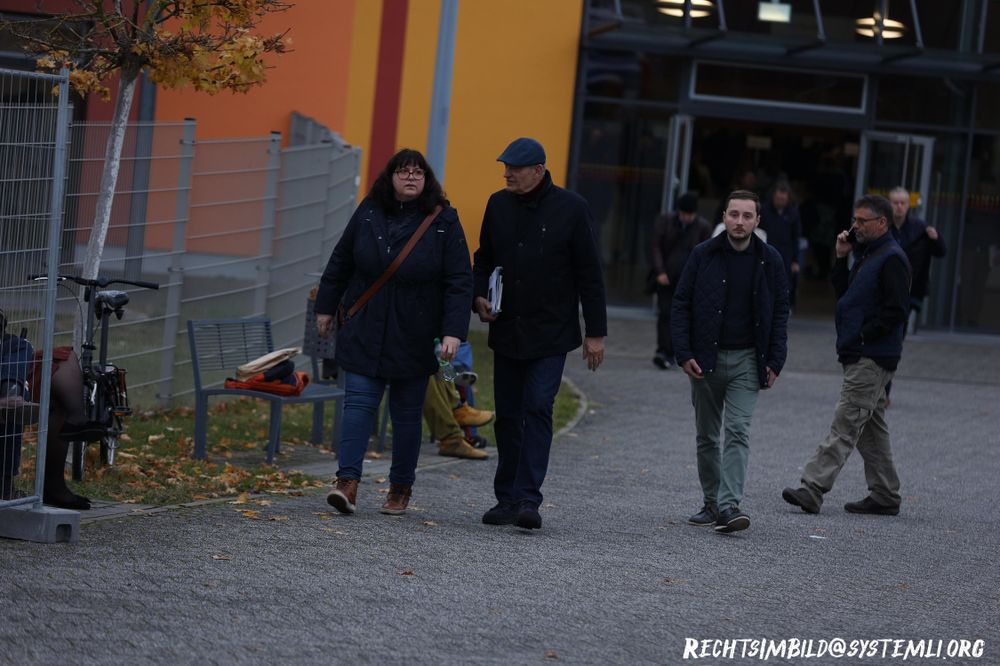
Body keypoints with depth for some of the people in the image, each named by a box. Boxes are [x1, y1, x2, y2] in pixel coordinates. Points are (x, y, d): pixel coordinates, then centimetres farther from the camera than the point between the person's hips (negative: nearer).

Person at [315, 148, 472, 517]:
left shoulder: (444, 222, -6)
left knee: (407, 413, 8)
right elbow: (341, 261, 12)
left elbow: (459, 281, -8)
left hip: (413, 339, -1)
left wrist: (453, 331, -17)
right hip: (364, 332, 1)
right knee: (358, 403, -8)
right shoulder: (369, 212, 1)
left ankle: (401, 488, 17)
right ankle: (348, 482, -13)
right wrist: (326, 307, 13)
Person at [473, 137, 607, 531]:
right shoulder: (498, 204, 7)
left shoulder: (571, 209, -6)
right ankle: (507, 499, 15)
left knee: (537, 410, -13)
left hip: (550, 335, -5)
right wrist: (479, 296, 0)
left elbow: (589, 274, -4)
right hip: (506, 331, 5)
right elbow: (484, 258, 19)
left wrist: (596, 332, -6)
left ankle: (528, 498, -16)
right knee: (507, 416, 8)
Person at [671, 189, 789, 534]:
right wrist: (684, 353, -8)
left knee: (738, 432, -13)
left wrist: (774, 362, -2)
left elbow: (780, 312, 5)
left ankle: (729, 506, -20)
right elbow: (681, 304, 1)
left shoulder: (769, 260, 0)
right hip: (705, 360, 1)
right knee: (707, 436, 9)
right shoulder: (703, 255, -1)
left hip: (746, 361, -1)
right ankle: (711, 503, 20)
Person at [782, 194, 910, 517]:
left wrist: (862, 336, -19)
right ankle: (885, 496, 19)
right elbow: (844, 294, 22)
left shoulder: (892, 259, -13)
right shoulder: (867, 254, 18)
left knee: (845, 424, -13)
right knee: (871, 427, 13)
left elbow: (895, 311, -20)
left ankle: (813, 489, -19)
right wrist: (841, 259, 9)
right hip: (860, 357, 10)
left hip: (872, 359, -10)